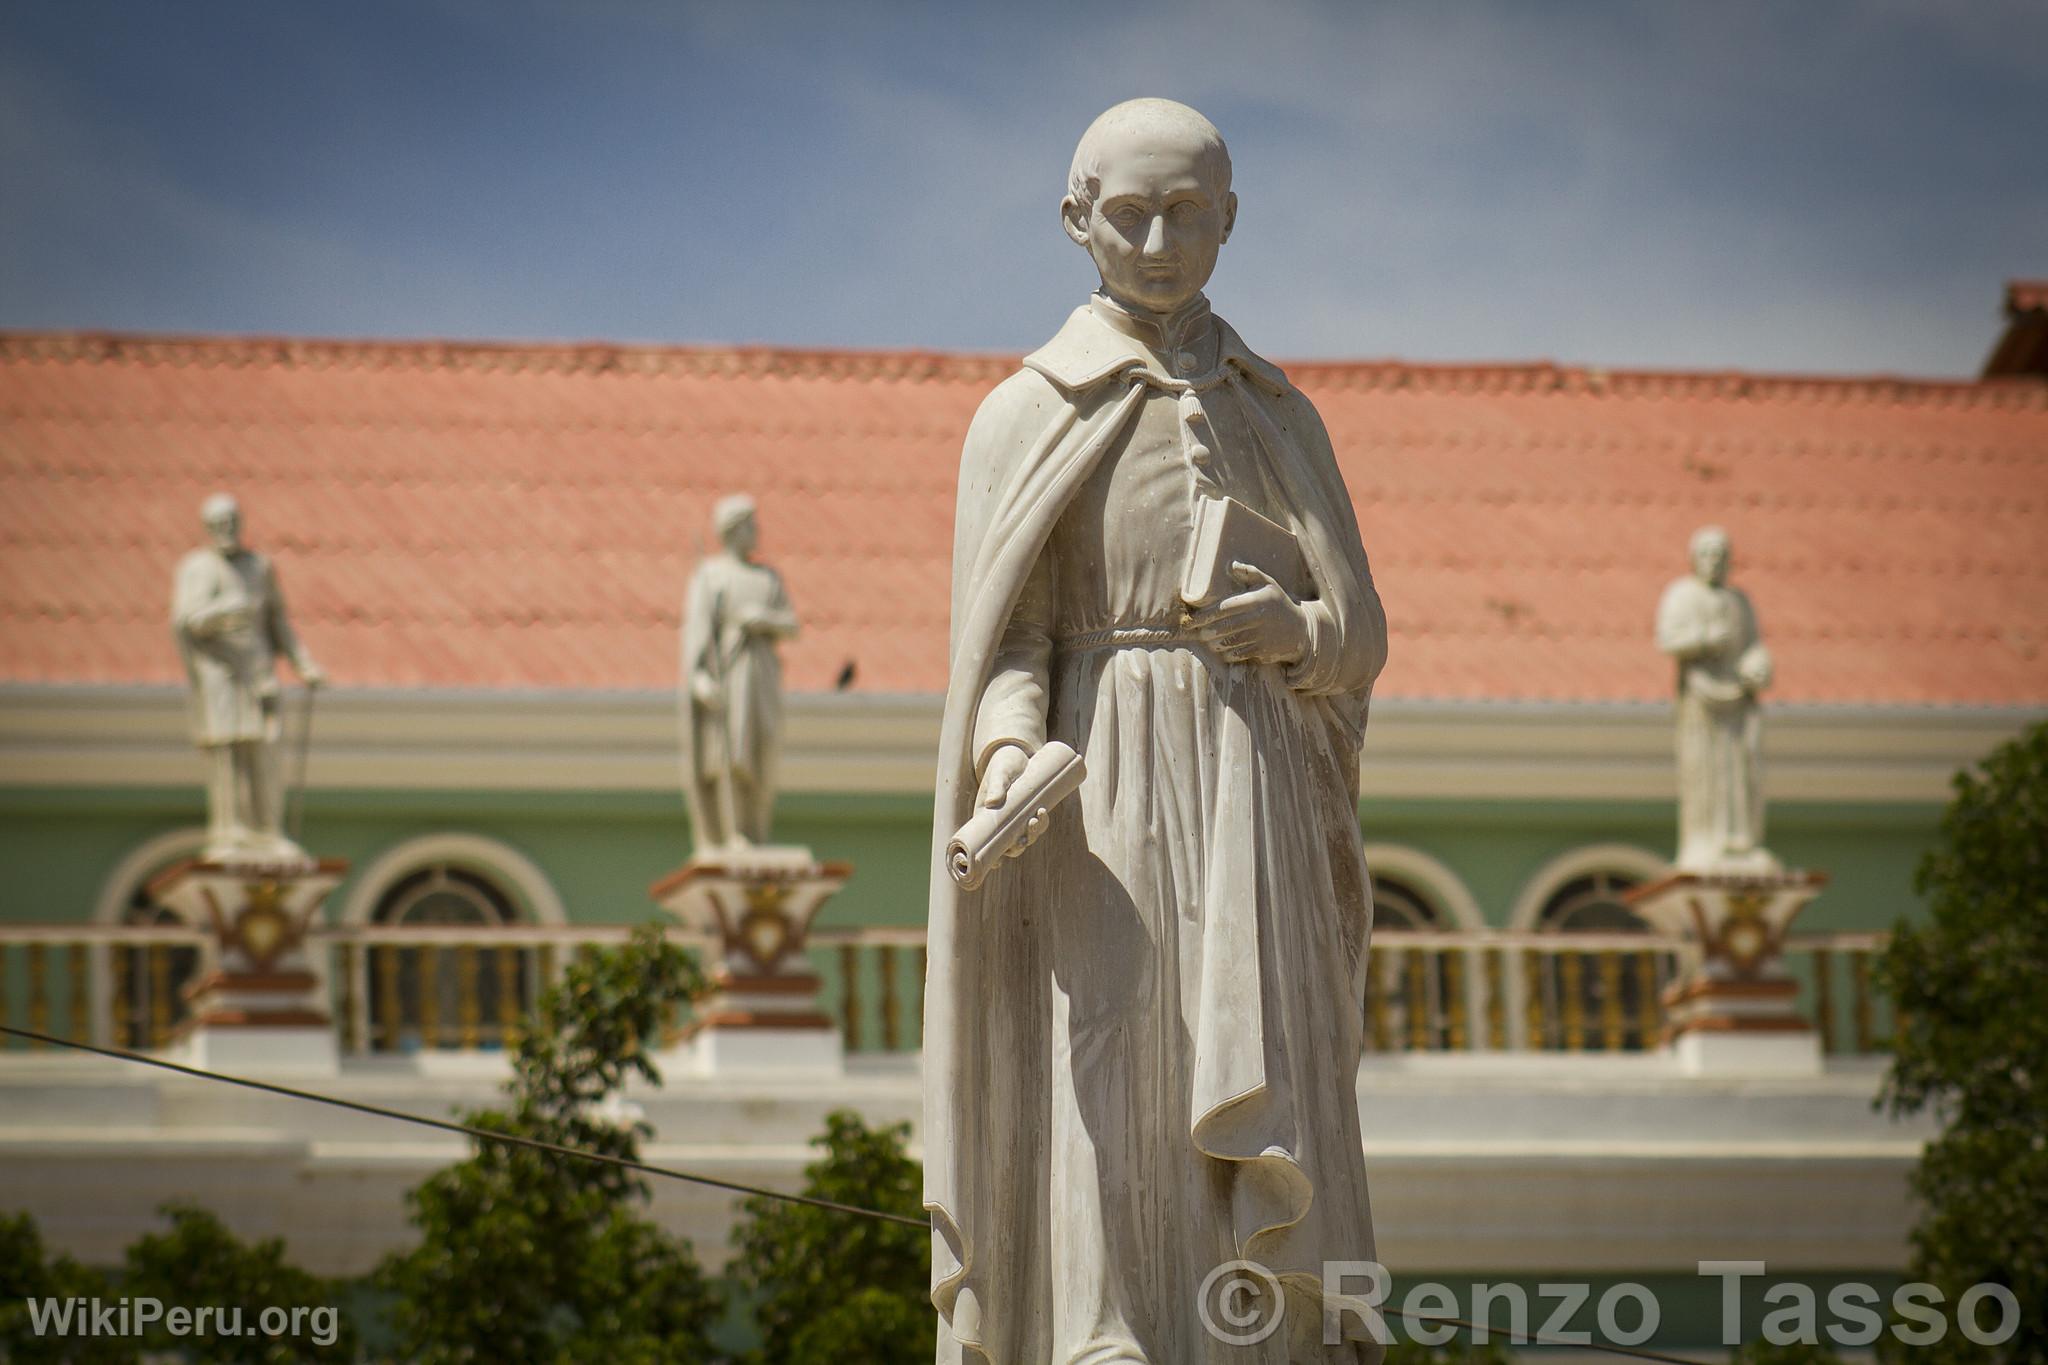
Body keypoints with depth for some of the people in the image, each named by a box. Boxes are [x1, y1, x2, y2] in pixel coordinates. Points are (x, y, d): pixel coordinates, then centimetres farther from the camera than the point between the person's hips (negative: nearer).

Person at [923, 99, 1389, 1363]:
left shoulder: (1280, 417, 15)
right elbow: (1006, 640, -2)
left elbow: (1364, 637, 11)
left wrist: (1292, 627, -12)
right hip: (1098, 809, -3)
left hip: (1252, 817, 3)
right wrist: (1009, 753, -23)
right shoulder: (1026, 419, 5)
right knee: (1107, 1155, -11)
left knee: (1262, 1188, -6)